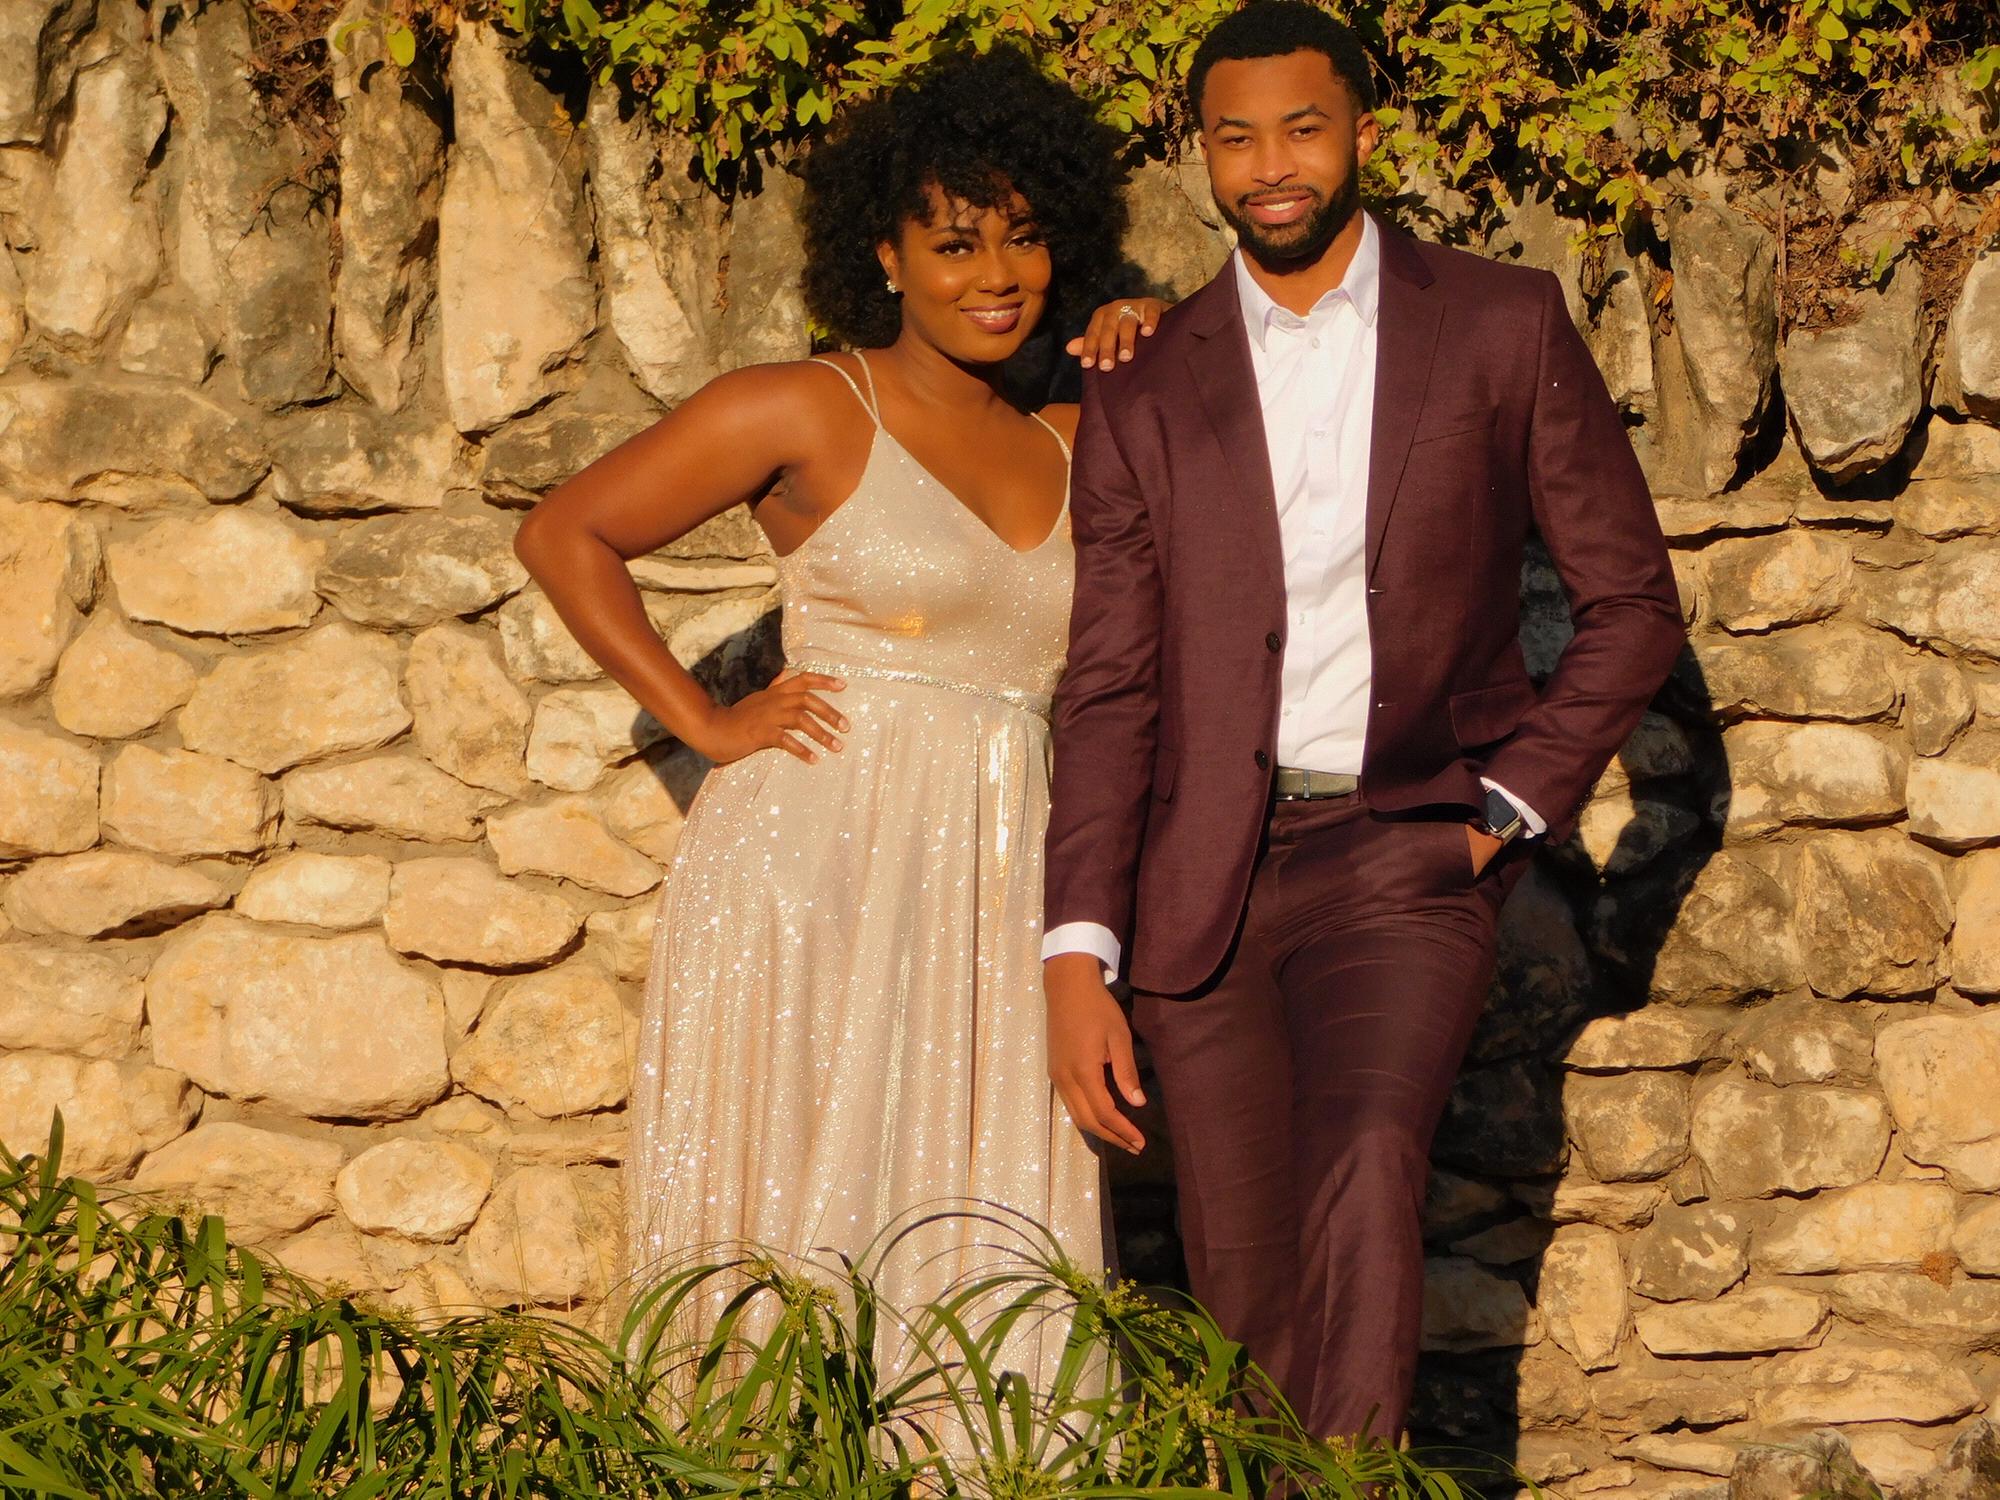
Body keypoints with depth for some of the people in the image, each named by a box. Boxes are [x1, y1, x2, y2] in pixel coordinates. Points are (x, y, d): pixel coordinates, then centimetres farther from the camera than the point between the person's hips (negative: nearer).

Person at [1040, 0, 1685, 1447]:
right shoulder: (1144, 392, 8)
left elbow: (1634, 602, 7)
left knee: (1369, 1164, -28)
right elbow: (1110, 689, 5)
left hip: (1405, 852, -2)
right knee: (1244, 1292, 4)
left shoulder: (1506, 327, 3)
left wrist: (1509, 809, -3)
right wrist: (1078, 956, -4)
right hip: (1207, 879, 3)